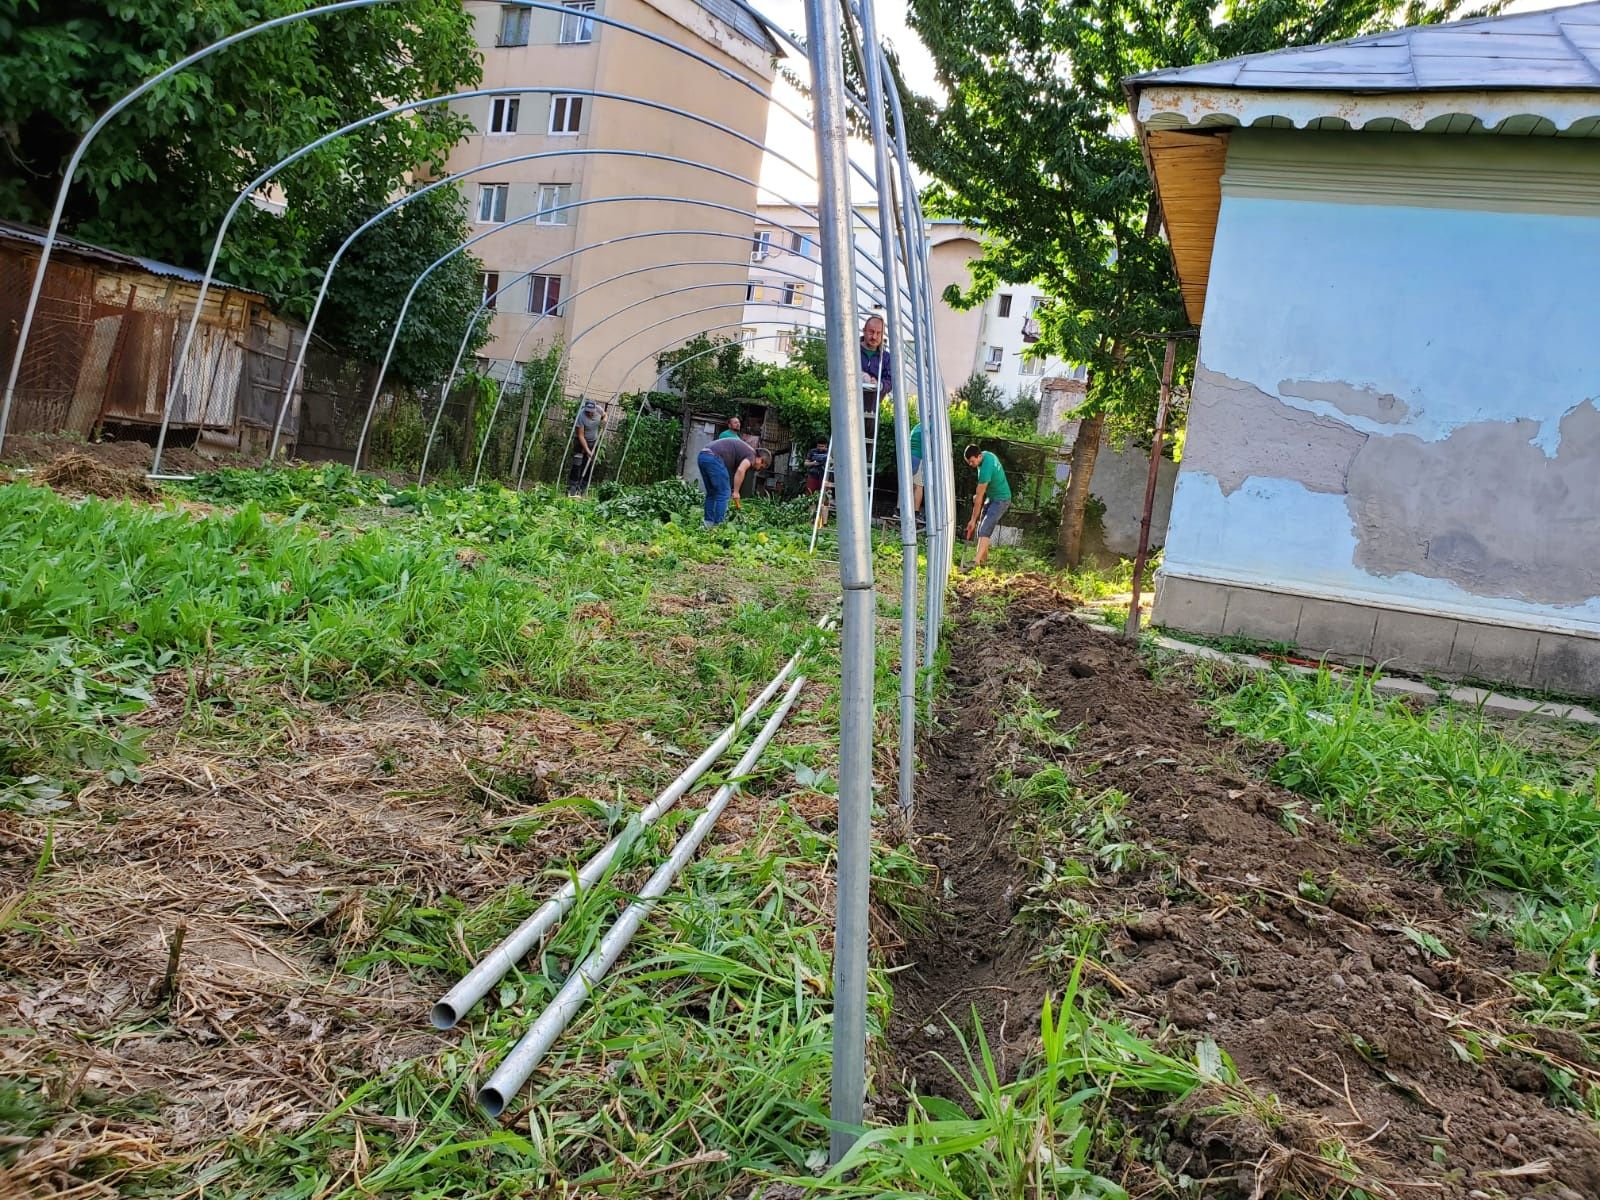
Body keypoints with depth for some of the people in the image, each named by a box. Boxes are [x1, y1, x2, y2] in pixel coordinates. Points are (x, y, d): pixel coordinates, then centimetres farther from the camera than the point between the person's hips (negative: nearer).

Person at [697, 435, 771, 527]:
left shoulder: (744, 448, 27)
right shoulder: (751, 455, 0)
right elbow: (740, 470, -17)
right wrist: (736, 491, -9)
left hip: (702, 456, 9)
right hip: (713, 457, -9)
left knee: (711, 493, 16)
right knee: (724, 493, -2)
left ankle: (708, 524, 14)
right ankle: (718, 525, -4)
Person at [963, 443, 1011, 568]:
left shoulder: (985, 470, -32)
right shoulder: (986, 454, -6)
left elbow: (979, 498, -25)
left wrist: (973, 520, -18)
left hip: (1000, 500, -10)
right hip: (990, 497, 10)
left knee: (984, 530, -21)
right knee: (980, 528, 8)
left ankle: (977, 561, -30)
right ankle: (983, 558, 13)